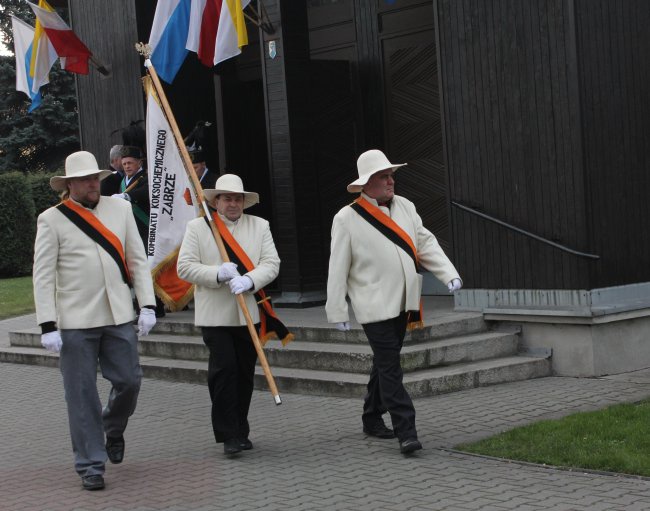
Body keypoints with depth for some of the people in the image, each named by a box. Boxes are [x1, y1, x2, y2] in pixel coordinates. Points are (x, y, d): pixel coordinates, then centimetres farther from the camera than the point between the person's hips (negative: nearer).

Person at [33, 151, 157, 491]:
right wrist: (48, 326, -9)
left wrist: (147, 306, 2)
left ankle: (113, 430, 36)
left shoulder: (120, 209, 8)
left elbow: (138, 260, 10)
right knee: (82, 395, 1)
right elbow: (43, 277, -3)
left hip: (119, 317, 3)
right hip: (75, 322, -3)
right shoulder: (52, 220, -2)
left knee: (129, 380, 5)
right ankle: (90, 465, 12)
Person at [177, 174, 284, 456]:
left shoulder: (260, 226, 9)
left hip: (249, 313, 3)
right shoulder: (197, 227, 3)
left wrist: (248, 280, -17)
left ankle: (240, 431, 19)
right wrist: (218, 274, -17)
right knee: (224, 369, -10)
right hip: (214, 314, -3)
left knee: (245, 373, 7)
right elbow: (185, 267, -3)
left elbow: (271, 263, 1)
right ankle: (228, 435, -4)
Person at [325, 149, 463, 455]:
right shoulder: (347, 219, -7)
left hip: (402, 302, 6)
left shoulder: (405, 207, 9)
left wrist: (449, 274, -2)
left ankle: (372, 418, 31)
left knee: (385, 363, 16)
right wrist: (337, 311, -5)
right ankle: (406, 432, -11)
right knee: (389, 368, -9)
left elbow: (426, 243, 11)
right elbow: (338, 269, -5)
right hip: (374, 305, -6)